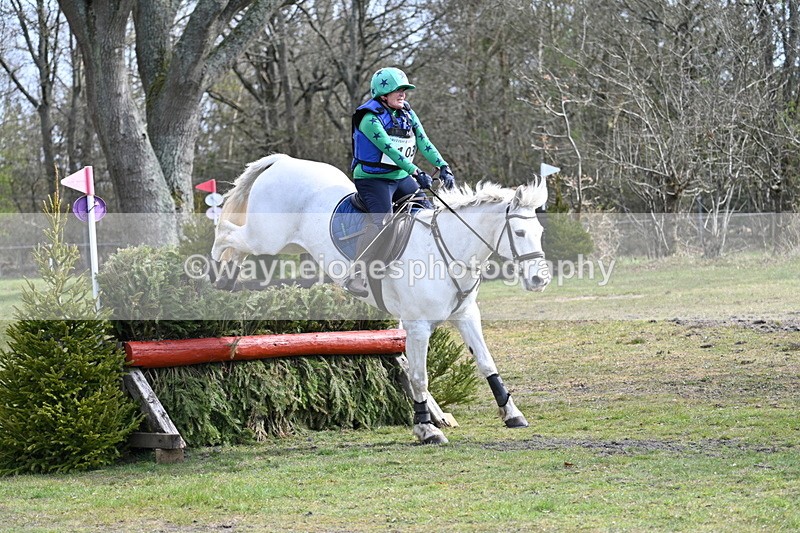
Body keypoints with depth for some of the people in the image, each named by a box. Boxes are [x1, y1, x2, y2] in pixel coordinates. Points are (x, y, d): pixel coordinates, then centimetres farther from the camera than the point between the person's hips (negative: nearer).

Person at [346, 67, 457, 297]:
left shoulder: (408, 115, 8)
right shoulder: (370, 119, -16)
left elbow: (424, 143, 0)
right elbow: (390, 149, -26)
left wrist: (443, 167, -15)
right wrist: (417, 172, -34)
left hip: (401, 177, 8)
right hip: (372, 179, -8)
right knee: (381, 220, -27)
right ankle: (357, 275, -27)